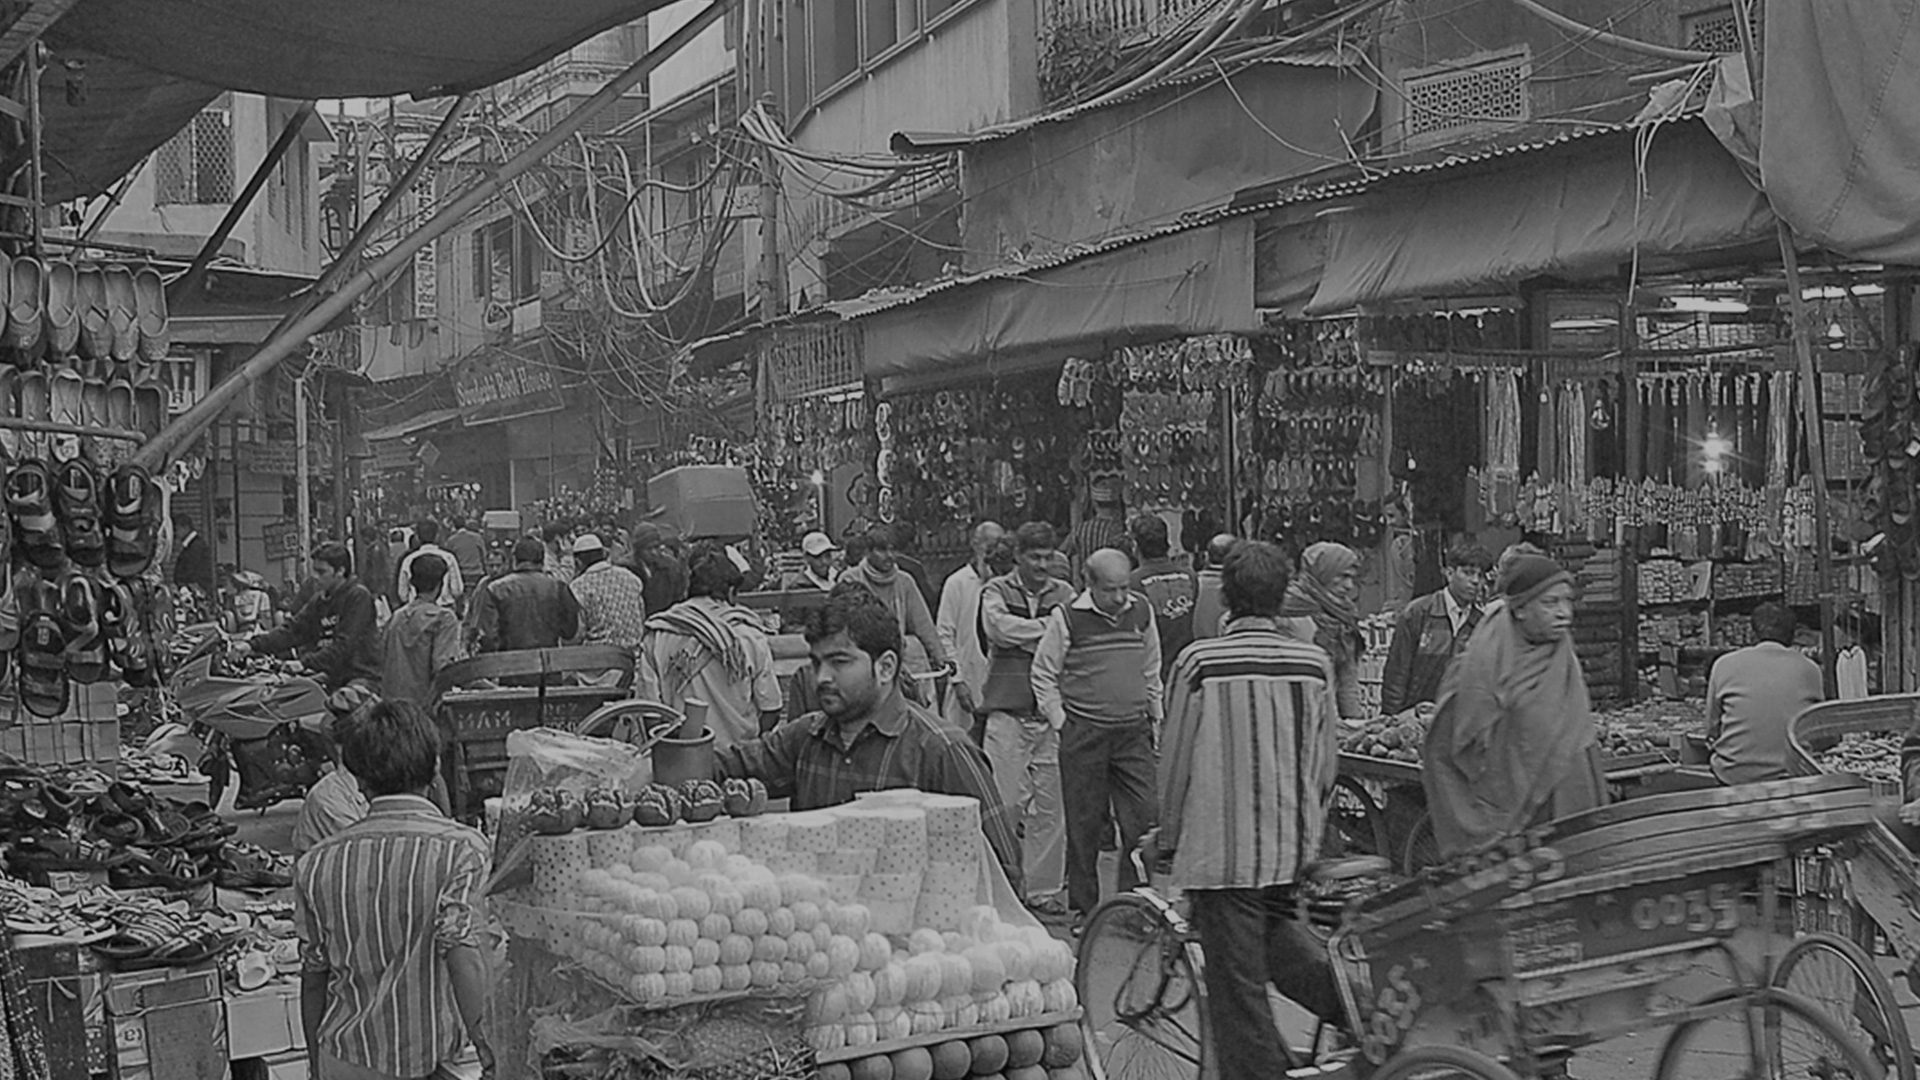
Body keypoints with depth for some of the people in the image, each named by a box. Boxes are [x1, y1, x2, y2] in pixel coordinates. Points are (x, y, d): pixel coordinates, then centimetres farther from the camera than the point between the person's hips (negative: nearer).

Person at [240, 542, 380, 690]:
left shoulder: (358, 597, -8)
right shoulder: (319, 601, 16)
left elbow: (344, 645, -16)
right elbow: (293, 631, 10)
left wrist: (305, 662, -20)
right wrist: (253, 645, -4)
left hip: (361, 676, -7)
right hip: (333, 677, 7)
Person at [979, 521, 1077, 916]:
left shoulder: (1064, 594, 13)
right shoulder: (996, 591, 5)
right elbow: (999, 628, -14)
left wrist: (1024, 638, -9)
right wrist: (1048, 625, -8)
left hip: (1053, 711, 3)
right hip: (1008, 710, -2)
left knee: (1051, 803, 2)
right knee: (1007, 802, -5)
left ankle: (1045, 889, 11)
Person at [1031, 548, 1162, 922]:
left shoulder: (1142, 611, 6)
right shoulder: (1068, 618, -7)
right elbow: (1043, 674, 1)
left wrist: (1155, 717, 15)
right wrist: (1061, 722, -3)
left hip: (1134, 731, 3)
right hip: (1084, 734, -3)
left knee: (1144, 819, -2)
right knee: (1085, 825, 3)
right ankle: (1082, 909, 14)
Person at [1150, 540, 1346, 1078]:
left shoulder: (1199, 661, -11)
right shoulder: (1315, 662, 0)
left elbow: (1176, 761, -5)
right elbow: (1327, 762, 8)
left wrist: (1167, 838, 10)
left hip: (1221, 848, -5)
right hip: (1295, 849, 5)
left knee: (1238, 984, 3)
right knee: (1283, 947, 26)